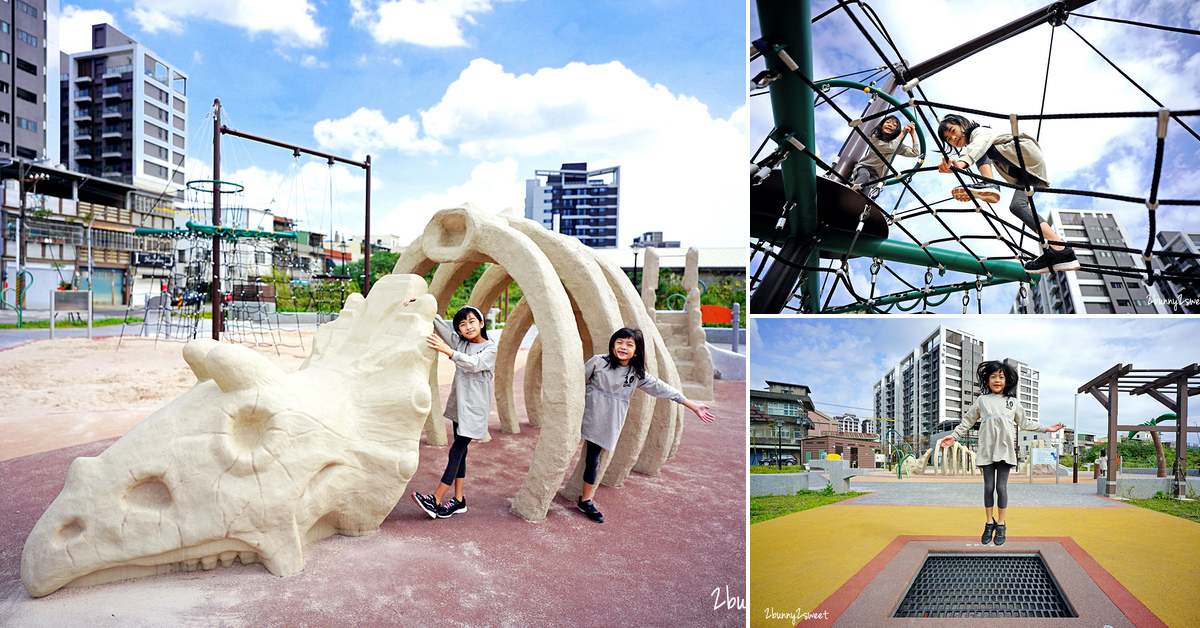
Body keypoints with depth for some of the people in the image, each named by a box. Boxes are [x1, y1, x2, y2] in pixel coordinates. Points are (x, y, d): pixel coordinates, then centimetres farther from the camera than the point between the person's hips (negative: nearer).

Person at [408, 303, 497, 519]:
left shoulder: (490, 348, -9)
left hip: (475, 406, -6)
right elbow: (438, 323, 1)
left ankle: (436, 500, -7)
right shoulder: (459, 342, 7)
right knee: (460, 451, 9)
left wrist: (446, 350, -40)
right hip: (459, 403, 6)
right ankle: (459, 500, 16)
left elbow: (473, 363, -27)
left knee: (456, 451, -8)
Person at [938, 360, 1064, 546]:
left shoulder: (1013, 402, 14)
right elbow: (968, 421, 14)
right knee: (988, 487, 2)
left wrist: (1046, 428, 19)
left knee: (1001, 487, -2)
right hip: (987, 450, 0)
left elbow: (1024, 423, 24)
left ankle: (1000, 525, 12)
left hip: (1005, 450, 0)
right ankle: (989, 523, 16)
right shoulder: (981, 400, 10)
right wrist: (954, 436, 8)